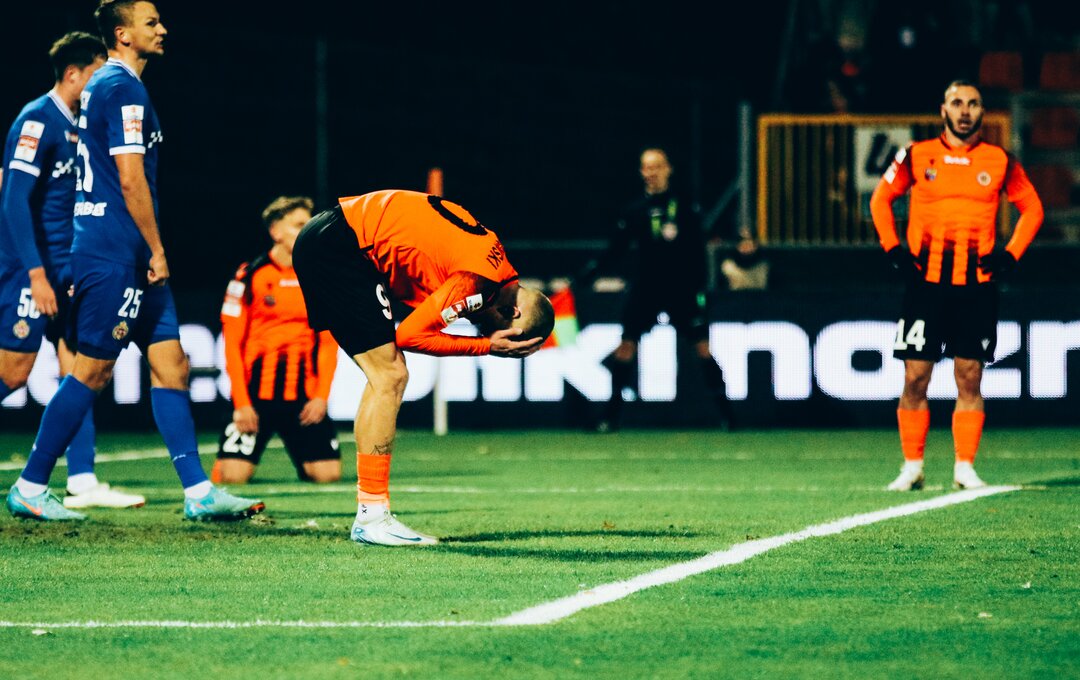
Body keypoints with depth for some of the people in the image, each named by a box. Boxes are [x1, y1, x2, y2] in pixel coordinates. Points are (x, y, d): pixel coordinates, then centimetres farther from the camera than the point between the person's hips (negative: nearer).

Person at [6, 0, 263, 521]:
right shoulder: (123, 89, -13)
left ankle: (198, 492, 4)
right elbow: (130, 180, -18)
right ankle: (29, 488, 2)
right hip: (116, 257, -10)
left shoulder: (102, 86, 18)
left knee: (170, 364, 6)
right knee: (92, 371, -5)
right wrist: (156, 251, -13)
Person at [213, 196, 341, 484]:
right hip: (255, 394, -3)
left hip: (304, 396, 3)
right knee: (233, 476, -16)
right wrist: (242, 403, -10)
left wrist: (321, 396, -4)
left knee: (328, 474, -9)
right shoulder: (250, 276, -3)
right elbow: (232, 343, -3)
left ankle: (303, 463, 26)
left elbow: (329, 342, 9)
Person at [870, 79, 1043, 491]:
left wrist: (1010, 256, 5)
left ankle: (965, 468, 5)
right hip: (926, 281, 0)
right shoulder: (916, 157, 5)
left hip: (977, 284, 0)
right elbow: (880, 200, 15)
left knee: (970, 379, 0)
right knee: (915, 377, -3)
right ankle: (912, 467, 6)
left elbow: (1032, 209, 16)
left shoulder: (1000, 162, 7)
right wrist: (893, 249, 4)